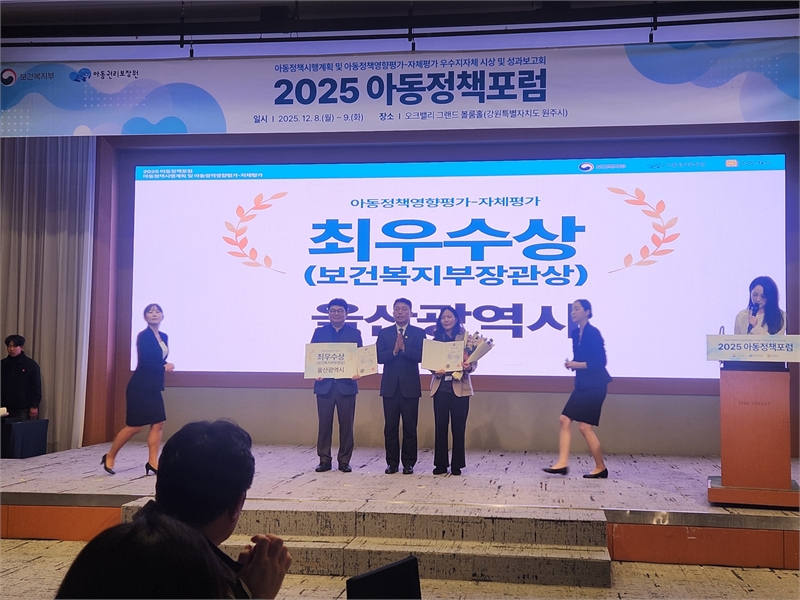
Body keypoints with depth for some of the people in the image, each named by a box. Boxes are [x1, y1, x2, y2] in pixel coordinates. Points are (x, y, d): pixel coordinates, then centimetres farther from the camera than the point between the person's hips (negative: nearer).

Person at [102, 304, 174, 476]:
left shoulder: (164, 337, 11)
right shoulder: (143, 336, -12)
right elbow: (145, 361, -20)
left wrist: (165, 365, -5)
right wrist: (164, 367, -13)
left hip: (153, 387, 8)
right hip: (140, 387, -8)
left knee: (158, 423, 1)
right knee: (134, 426, -4)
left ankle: (152, 462, 7)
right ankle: (109, 457, 14)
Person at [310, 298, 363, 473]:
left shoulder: (355, 333, 9)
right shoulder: (319, 332, 10)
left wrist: (357, 371, -14)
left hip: (346, 384, 0)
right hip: (324, 384, 0)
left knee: (346, 424, 2)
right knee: (324, 423, 3)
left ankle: (344, 461, 10)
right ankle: (324, 460, 10)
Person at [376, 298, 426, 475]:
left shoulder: (418, 333, 4)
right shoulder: (384, 333, 9)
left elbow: (421, 356, -10)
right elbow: (379, 357, -2)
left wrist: (404, 348, -20)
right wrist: (394, 351, -17)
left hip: (410, 386, -2)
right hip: (390, 386, 2)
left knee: (410, 427, 2)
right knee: (390, 426, 5)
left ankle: (409, 463, 10)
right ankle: (392, 462, 12)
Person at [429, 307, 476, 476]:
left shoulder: (466, 338, 2)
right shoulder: (436, 339, 9)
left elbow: (474, 362, -1)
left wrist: (468, 367, -22)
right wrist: (436, 371, -13)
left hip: (460, 387, -2)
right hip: (440, 387, 2)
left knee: (458, 426, 2)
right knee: (440, 426, 3)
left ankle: (457, 464, 11)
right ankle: (440, 464, 12)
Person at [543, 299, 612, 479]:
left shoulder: (593, 333, -15)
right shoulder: (575, 333, 10)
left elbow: (600, 361, -19)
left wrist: (577, 365, -19)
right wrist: (571, 364, -3)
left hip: (594, 385, -9)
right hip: (582, 384, 9)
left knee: (584, 426, -5)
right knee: (564, 419, 1)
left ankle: (601, 468, 9)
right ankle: (562, 463, 3)